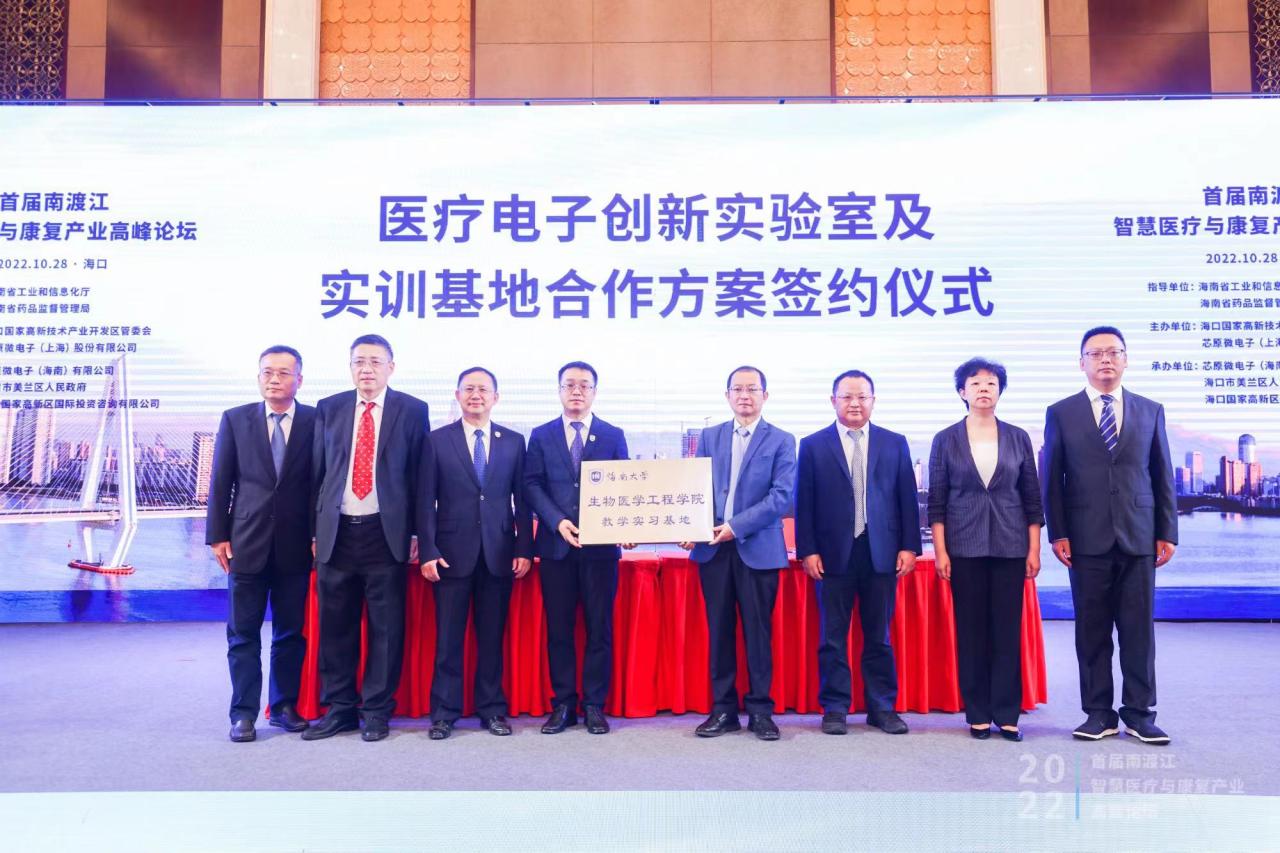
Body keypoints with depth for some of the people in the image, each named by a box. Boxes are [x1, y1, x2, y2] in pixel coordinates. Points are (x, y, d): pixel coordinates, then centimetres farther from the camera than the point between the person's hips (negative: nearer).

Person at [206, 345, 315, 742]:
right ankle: (244, 713, 15)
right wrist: (217, 535, 0)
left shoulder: (316, 421, 0)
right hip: (246, 543, 1)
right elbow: (220, 482, 5)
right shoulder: (235, 419, 4)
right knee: (243, 633, 6)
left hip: (296, 545, 0)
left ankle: (284, 705, 22)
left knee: (291, 632, 9)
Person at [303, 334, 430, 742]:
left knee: (386, 628, 5)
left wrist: (416, 531, -2)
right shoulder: (328, 409, 8)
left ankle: (377, 712, 17)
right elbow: (318, 472, 9)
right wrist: (315, 530, 5)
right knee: (335, 627, 9)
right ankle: (339, 708, 22)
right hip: (336, 533, 2)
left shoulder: (412, 410, 1)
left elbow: (419, 475, 2)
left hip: (385, 532, -2)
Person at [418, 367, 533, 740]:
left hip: (499, 552, 1)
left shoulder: (514, 441, 7)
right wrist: (427, 551, -6)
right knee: (448, 637, 4)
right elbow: (426, 501, 1)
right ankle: (444, 712, 14)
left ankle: (492, 708, 19)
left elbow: (522, 499, 7)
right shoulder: (437, 440, 3)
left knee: (492, 636, 8)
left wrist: (524, 549, 0)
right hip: (452, 552, -1)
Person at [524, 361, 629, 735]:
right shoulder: (541, 435, 8)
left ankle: (594, 705, 14)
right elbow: (531, 485, 1)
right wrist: (558, 521, -14)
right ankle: (563, 704, 16)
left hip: (600, 545, 0)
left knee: (599, 628, 4)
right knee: (558, 629, 6)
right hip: (556, 544, 1)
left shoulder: (613, 435, 7)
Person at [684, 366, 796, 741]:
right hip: (713, 548, 3)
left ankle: (760, 710, 14)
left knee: (758, 631, 3)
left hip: (758, 548, -3)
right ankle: (723, 709, 16)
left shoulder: (781, 441, 2)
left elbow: (781, 496, -7)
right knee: (719, 630, 7)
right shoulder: (709, 437, 12)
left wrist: (737, 525, -15)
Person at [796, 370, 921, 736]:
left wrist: (909, 546, 0)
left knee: (878, 635, 10)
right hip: (833, 553, -1)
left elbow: (907, 498, 7)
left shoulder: (895, 444, 8)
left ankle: (882, 707, 21)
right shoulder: (813, 445, 3)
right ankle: (835, 708, 15)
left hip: (881, 552, 1)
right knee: (833, 637, 5)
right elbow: (804, 503, 1)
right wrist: (807, 550, -5)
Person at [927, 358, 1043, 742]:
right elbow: (936, 501, 2)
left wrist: (1034, 550, 2)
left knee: (1008, 630, 3)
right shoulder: (946, 440, 2)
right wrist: (940, 551, -4)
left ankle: (1007, 714, 12)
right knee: (971, 632, 3)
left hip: (1010, 548, 1)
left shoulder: (1018, 438, 6)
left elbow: (1032, 498, 7)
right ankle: (978, 715, 12)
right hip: (964, 548, -1)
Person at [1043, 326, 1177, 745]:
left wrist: (1167, 533, 4)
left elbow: (1163, 476, 10)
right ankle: (1099, 713, 14)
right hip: (1087, 539, -1)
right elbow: (1052, 480, 3)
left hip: (1139, 538, 1)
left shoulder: (1151, 411, 10)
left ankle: (1139, 713, 15)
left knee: (1138, 629, 4)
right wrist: (1057, 534, -4)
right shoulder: (1061, 413, 5)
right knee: (1092, 630, 4)